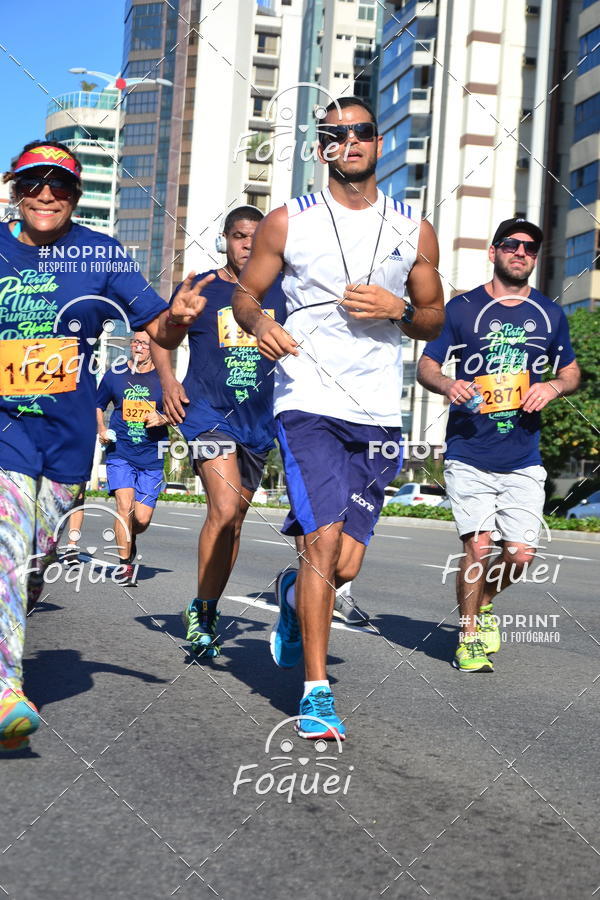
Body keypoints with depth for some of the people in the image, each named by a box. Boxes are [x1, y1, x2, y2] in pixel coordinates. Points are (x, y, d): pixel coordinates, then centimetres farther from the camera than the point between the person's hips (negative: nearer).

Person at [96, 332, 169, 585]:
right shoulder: (114, 376, 5)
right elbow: (98, 406, 18)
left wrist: (162, 419, -10)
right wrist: (101, 430, 0)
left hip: (152, 457, 0)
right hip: (120, 452, 0)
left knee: (142, 519, -3)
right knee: (124, 505, -17)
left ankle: (129, 537, 35)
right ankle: (125, 565, -3)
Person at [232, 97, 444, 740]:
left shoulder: (414, 232, 10)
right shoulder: (287, 223, 5)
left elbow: (434, 320, 16)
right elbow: (245, 292, 11)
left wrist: (398, 311, -6)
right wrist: (259, 323, -12)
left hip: (377, 414, 3)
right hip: (308, 403, -3)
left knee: (345, 565, 2)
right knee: (324, 544, -16)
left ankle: (292, 595, 38)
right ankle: (316, 691, -2)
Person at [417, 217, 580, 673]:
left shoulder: (550, 314, 10)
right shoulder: (462, 308, 2)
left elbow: (572, 372, 20)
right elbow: (426, 365, 5)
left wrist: (553, 386, -3)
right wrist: (448, 385, -17)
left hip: (524, 459, 3)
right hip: (469, 455, -3)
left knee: (521, 553, -2)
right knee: (478, 546, -10)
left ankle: (484, 603, 31)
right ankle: (469, 635, 13)